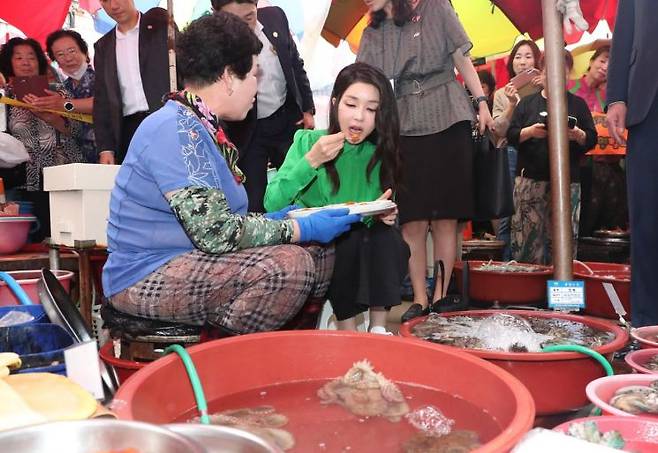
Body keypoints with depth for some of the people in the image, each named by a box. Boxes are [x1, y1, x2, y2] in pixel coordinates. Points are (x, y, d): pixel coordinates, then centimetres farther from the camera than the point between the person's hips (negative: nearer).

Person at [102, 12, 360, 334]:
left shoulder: (201, 127, 11)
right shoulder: (175, 129, -19)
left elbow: (213, 220, 11)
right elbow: (215, 233, -25)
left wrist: (270, 221, 14)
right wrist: (302, 229, -17)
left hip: (189, 260, 10)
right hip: (146, 279, -10)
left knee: (321, 255, 4)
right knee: (287, 264, -28)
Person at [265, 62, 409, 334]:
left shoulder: (379, 155, 1)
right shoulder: (307, 141, -7)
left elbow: (384, 215, 3)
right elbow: (272, 204, -15)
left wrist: (386, 215, -20)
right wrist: (311, 161, -23)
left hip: (360, 251, 3)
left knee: (389, 239, -24)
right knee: (351, 238, -30)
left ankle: (378, 327, -14)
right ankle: (347, 328, -16)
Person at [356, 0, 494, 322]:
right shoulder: (372, 34, 13)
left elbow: (461, 59, 5)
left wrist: (481, 102, -3)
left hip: (447, 123, -2)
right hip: (403, 128, 2)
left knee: (444, 217, -2)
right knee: (412, 220, -2)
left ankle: (440, 296, 5)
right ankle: (419, 299, 5)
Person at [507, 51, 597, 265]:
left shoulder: (577, 104, 14)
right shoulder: (527, 103, 13)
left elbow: (592, 139, 10)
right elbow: (511, 135, 6)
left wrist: (578, 135, -11)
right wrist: (530, 132, -13)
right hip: (530, 179, 0)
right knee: (528, 233, -6)